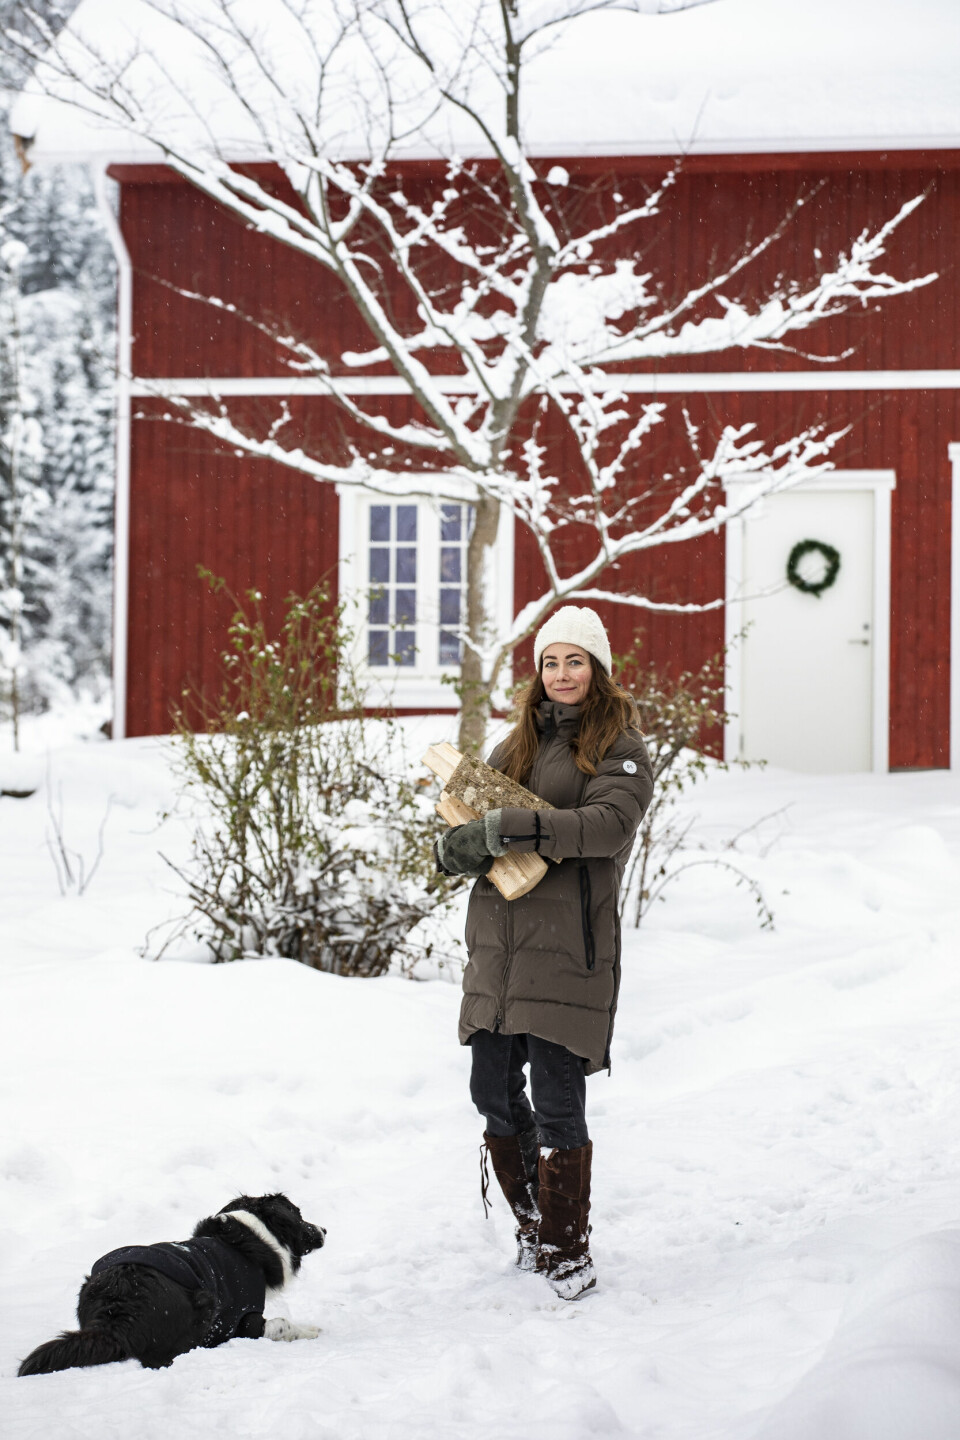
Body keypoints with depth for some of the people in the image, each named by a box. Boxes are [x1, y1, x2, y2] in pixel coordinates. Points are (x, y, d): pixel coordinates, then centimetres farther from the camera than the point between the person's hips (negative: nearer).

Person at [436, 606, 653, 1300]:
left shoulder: (620, 747, 1)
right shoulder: (521, 741, 20)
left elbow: (609, 822, -17)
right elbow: (472, 818, 16)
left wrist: (513, 827, -24)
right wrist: (460, 845, -8)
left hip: (568, 942, -6)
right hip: (497, 936, 6)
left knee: (556, 1103, -8)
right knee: (494, 1092, 8)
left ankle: (569, 1253, 4)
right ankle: (535, 1227, 25)